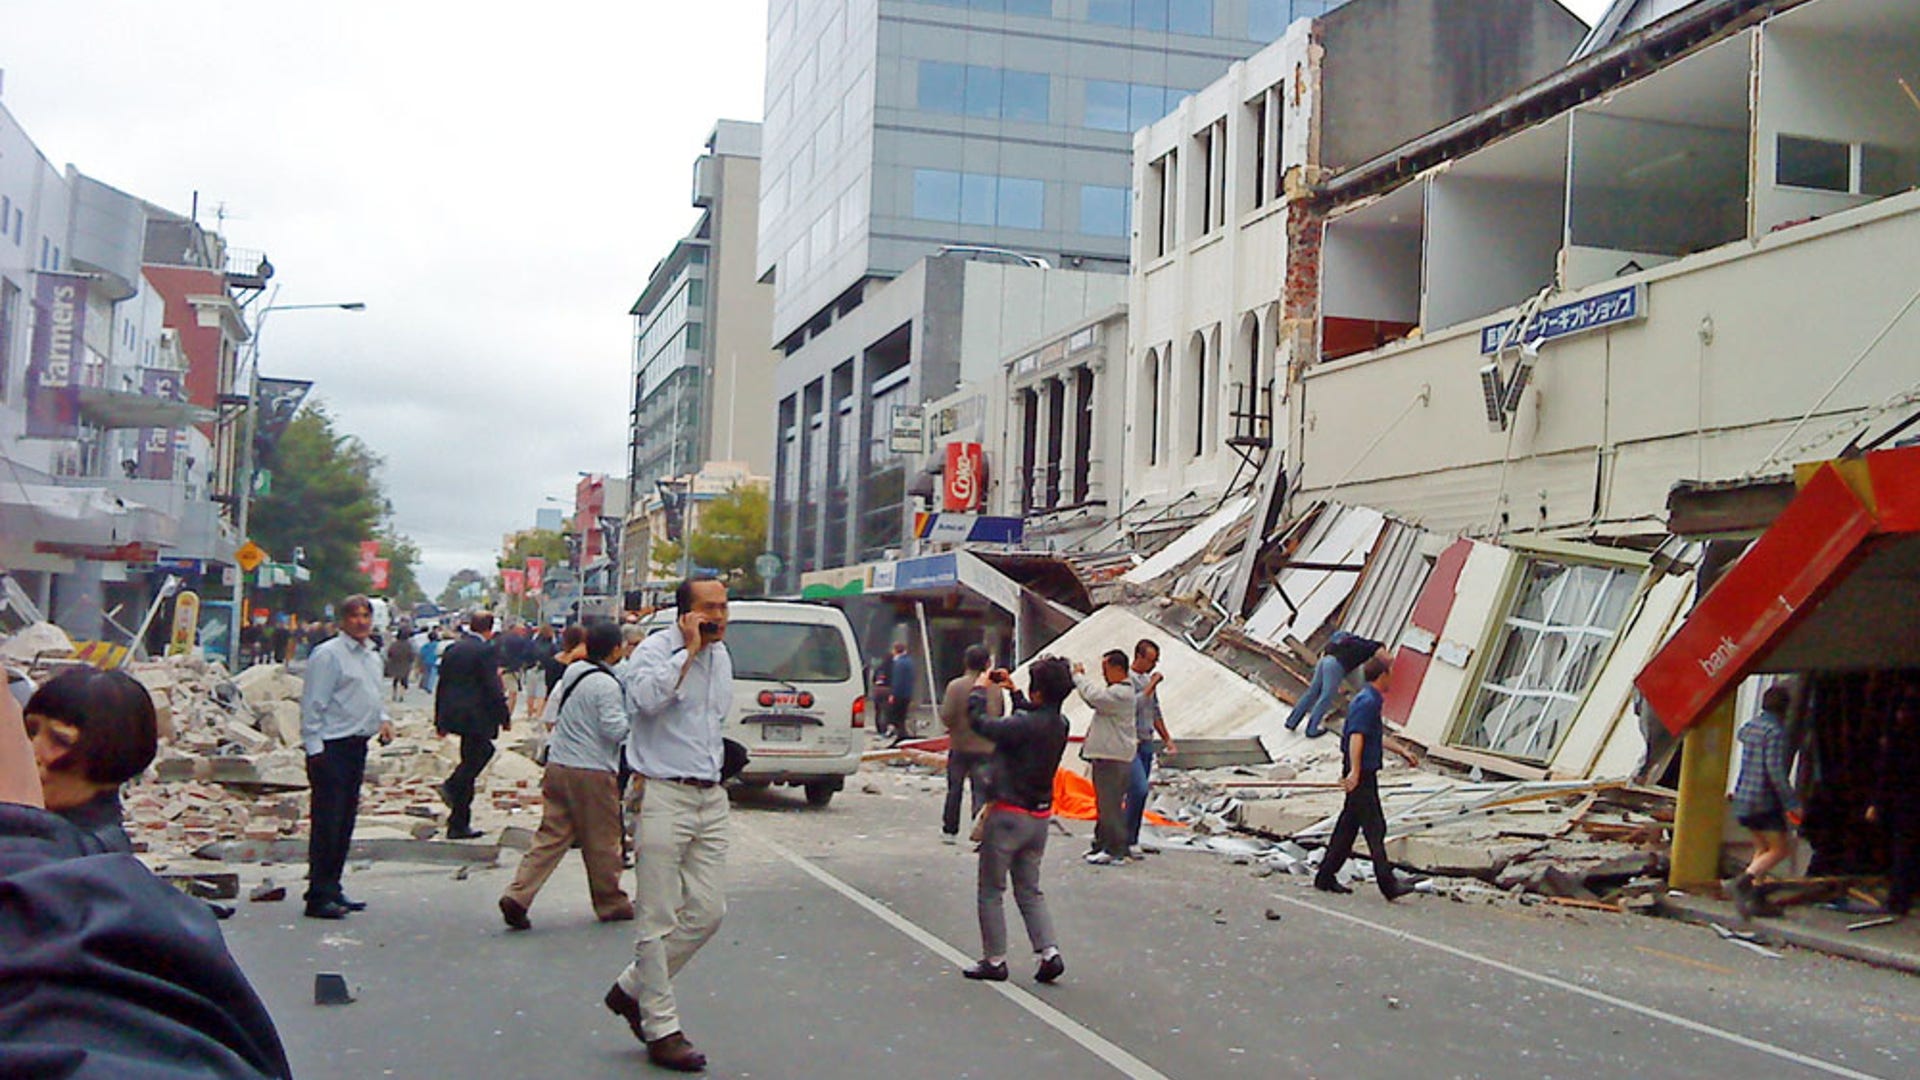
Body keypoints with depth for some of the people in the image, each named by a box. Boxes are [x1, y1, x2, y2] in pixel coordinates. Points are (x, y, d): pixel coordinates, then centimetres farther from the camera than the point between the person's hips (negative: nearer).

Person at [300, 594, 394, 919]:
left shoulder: (372, 655, 16)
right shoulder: (328, 655, -10)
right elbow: (312, 704, -13)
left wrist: (383, 719, 8)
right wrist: (314, 747, -17)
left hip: (357, 745, 8)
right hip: (330, 748, -8)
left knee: (346, 820, 13)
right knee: (327, 822, -8)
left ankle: (333, 888, 22)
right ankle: (318, 896, -5)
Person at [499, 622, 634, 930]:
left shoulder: (572, 672, 10)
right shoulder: (606, 685, -16)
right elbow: (614, 729, -18)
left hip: (557, 766, 7)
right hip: (592, 772, -7)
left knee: (551, 835, 7)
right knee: (601, 842, 7)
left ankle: (518, 895, -6)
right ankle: (611, 903, 21)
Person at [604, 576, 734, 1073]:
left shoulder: (721, 655, 15)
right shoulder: (654, 650, -9)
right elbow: (648, 696, -30)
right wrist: (689, 650, -21)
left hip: (710, 798, 8)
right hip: (664, 798, -8)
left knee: (708, 912, 7)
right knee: (659, 919, -1)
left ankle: (631, 989, 25)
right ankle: (661, 1031, 7)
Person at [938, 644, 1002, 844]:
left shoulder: (956, 686, -10)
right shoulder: (995, 688, -3)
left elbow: (945, 716, -12)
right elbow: (1001, 715, 4)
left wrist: (955, 728, 8)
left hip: (959, 746, 0)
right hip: (986, 748, 0)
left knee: (954, 790, 14)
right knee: (982, 792, -1)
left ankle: (949, 831, 24)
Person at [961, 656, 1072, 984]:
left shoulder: (1025, 725, -24)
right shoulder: (1060, 724, -1)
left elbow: (980, 722, -18)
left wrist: (979, 689, -2)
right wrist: (1014, 692, 25)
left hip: (1009, 814, -7)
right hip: (1041, 815, 7)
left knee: (990, 890, 7)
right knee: (1030, 890, 17)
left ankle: (994, 960, 12)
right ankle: (1049, 953, 5)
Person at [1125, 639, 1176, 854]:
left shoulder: (1148, 680, 16)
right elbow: (1133, 704, -24)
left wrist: (1167, 739, 24)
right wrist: (1151, 686, -17)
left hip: (1147, 743, 8)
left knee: (1139, 792, 7)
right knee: (1139, 789, -18)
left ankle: (1132, 840, 11)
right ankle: (1127, 839, -10)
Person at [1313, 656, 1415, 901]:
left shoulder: (1369, 700, 18)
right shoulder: (1368, 702, -15)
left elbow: (1378, 738, 32)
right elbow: (1356, 736, -25)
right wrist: (1354, 772, -32)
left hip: (1366, 773, 10)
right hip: (1362, 774, -10)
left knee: (1347, 827, 12)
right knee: (1375, 829, -9)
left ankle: (1326, 877, 15)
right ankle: (1388, 884, -9)